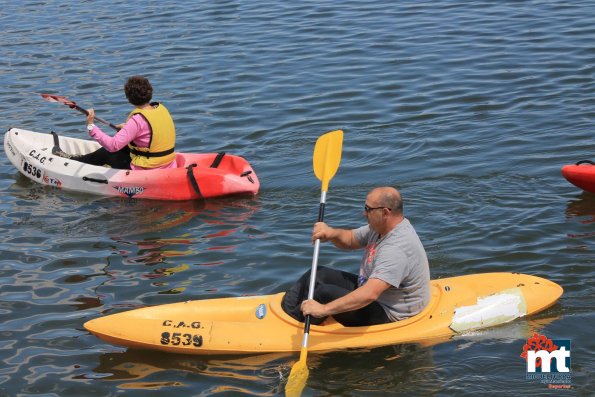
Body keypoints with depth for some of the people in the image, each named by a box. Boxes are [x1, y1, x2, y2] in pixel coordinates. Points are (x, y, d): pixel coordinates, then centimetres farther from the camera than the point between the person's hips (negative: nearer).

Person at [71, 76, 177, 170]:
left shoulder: (138, 120, -23)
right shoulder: (161, 108, 0)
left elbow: (113, 145, -28)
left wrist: (91, 126, -23)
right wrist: (128, 128, 26)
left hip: (145, 170, -7)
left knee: (107, 153, 15)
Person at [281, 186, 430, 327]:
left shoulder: (397, 249, -33)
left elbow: (369, 295, -42)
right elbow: (351, 239, 13)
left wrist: (324, 309, -44)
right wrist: (331, 233, -12)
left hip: (389, 315, -10)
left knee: (324, 293, -23)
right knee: (318, 274, 3)